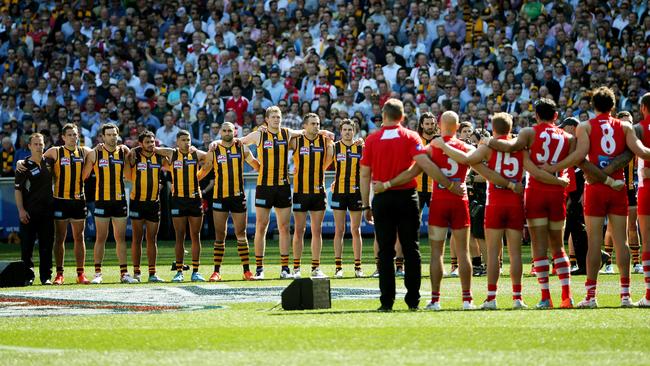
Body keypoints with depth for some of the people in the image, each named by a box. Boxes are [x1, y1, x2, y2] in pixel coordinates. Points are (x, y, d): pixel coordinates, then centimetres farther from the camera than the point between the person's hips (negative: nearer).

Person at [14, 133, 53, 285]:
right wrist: (21, 210, -12)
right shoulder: (24, 166, -2)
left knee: (46, 245, 4)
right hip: (29, 212, -3)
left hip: (47, 210, 3)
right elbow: (18, 190, -3)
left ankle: (46, 276, 9)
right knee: (27, 245, 0)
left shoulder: (49, 163, 8)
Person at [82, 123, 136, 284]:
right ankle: (98, 273, 5)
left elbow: (129, 175, 6)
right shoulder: (95, 153, -2)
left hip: (120, 200, 3)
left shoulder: (123, 151, 6)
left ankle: (124, 273, 7)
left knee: (121, 238, 5)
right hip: (102, 200, -3)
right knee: (101, 238, 0)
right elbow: (83, 175, 1)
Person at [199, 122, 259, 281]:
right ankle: (217, 271, 5)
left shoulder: (242, 148, 5)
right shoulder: (214, 151, 4)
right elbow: (204, 171, 11)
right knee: (220, 236, 1)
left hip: (238, 196, 0)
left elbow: (257, 165, 12)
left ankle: (247, 270, 6)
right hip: (219, 196, 0)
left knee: (241, 234, 3)